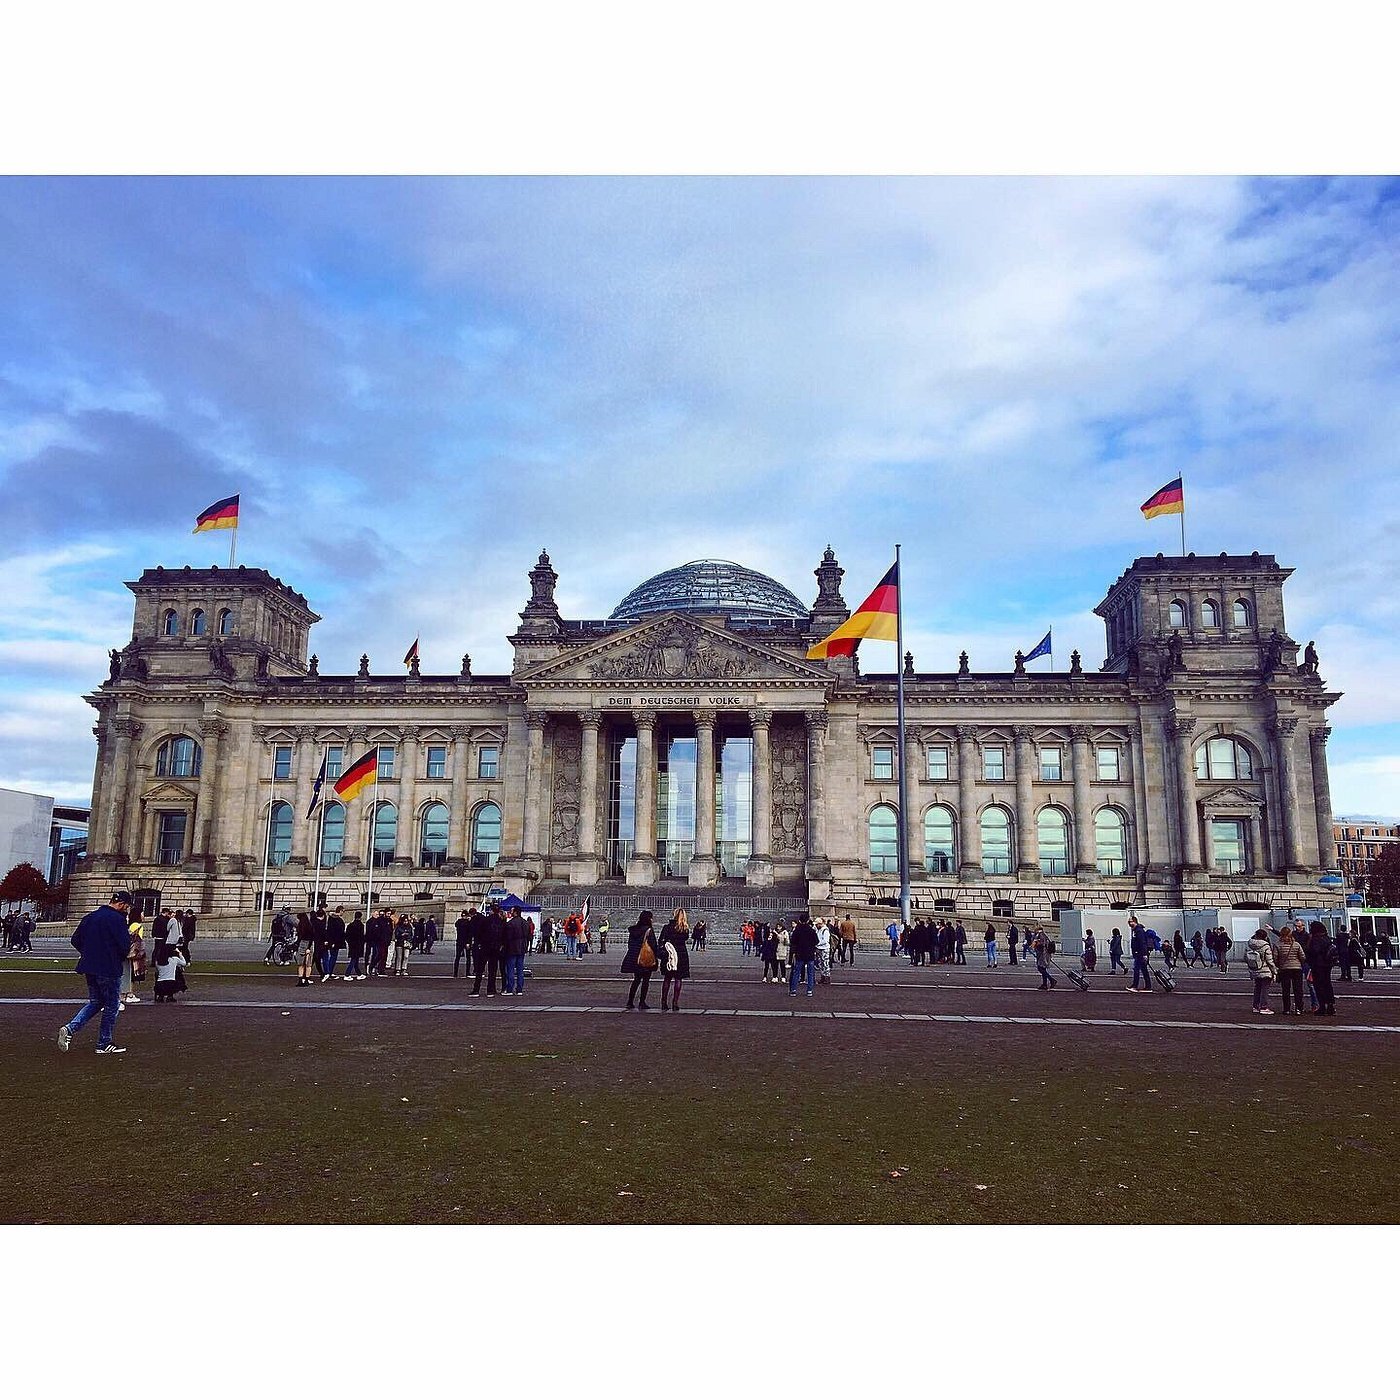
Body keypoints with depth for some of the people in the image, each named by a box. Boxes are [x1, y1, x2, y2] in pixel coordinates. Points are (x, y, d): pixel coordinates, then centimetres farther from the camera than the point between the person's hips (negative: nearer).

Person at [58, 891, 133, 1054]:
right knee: (111, 1006, 7)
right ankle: (104, 1044, 12)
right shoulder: (117, 919, -15)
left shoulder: (89, 917, 9)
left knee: (95, 1003, 20)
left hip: (90, 968, 7)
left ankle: (70, 1029, 0)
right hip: (110, 970, -7)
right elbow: (125, 947, -19)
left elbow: (75, 940, 13)